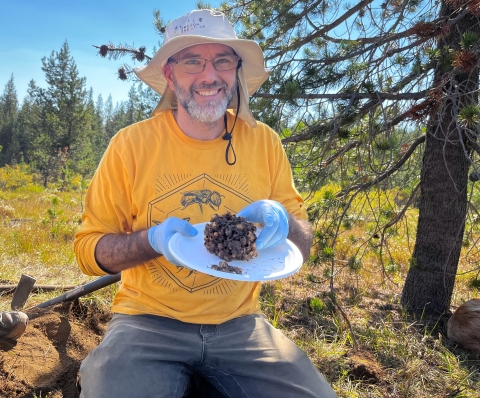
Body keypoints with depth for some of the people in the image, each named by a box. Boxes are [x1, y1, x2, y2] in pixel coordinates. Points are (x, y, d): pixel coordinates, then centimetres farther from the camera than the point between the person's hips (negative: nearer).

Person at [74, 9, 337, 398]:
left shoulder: (264, 142, -2)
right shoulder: (131, 144, -8)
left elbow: (304, 245, 4)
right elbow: (88, 247, -3)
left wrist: (283, 222, -19)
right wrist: (153, 240, -22)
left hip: (239, 324, 2)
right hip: (148, 322, -1)